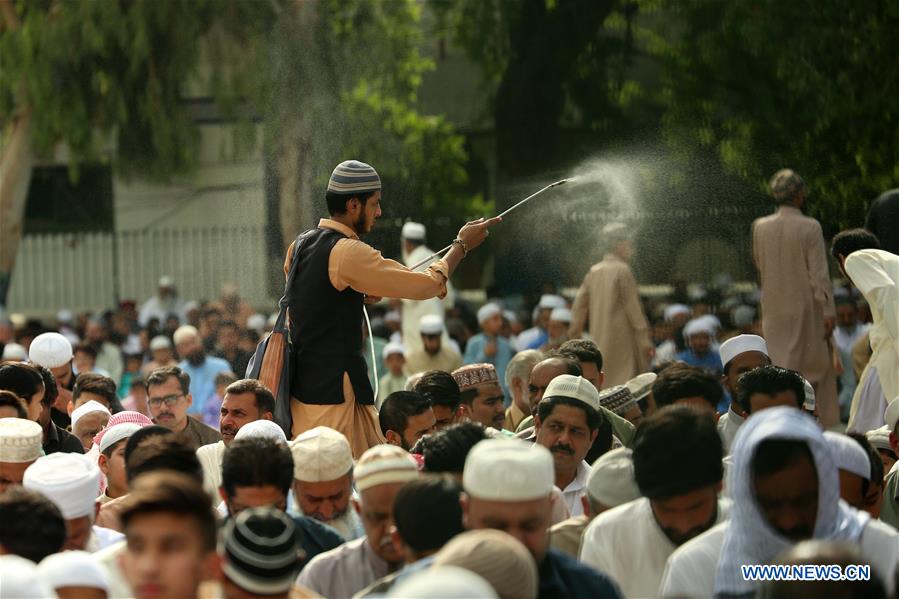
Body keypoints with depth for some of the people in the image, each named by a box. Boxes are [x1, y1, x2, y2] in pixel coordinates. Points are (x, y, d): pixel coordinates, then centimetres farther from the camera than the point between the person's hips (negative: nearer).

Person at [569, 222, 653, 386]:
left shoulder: (594, 271, 10)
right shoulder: (623, 270, -10)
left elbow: (580, 303, 11)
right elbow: (632, 306, -12)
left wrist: (574, 335, 17)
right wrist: (644, 337, -10)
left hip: (599, 340, 7)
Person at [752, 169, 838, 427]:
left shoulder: (760, 227, -1)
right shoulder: (810, 227, -14)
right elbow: (819, 273, -14)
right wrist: (828, 311, -10)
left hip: (773, 307, 3)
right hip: (806, 307, -3)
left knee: (779, 366, 8)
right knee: (816, 366, 10)